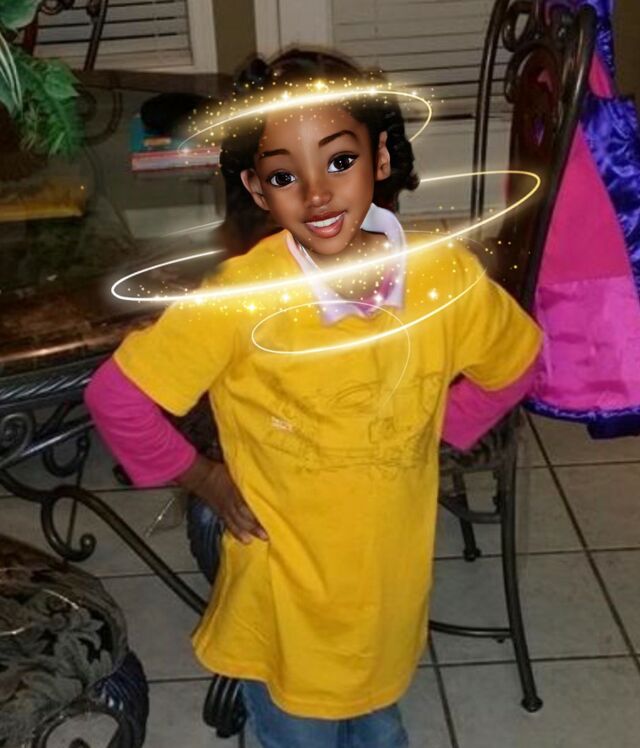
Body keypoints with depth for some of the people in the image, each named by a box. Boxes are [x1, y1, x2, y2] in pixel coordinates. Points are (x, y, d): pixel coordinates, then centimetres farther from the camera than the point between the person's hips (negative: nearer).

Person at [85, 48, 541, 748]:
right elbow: (115, 396, -16)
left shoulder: (447, 277, -15)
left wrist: (442, 429, -1)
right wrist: (206, 481, -9)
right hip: (285, 601, -2)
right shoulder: (242, 296, -24)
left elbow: (514, 364, 5)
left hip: (394, 586, 3)